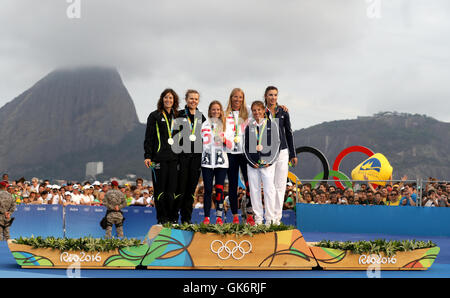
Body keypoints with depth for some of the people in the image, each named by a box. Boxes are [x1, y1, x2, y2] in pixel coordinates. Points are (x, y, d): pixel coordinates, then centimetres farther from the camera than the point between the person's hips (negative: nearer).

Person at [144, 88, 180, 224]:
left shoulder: (177, 117, 15)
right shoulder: (155, 116, 3)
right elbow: (149, 137, 0)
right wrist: (147, 156, -8)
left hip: (174, 157, 3)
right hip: (159, 157, -3)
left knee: (173, 188, 1)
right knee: (160, 188, -1)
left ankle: (173, 218, 8)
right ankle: (162, 218, 6)